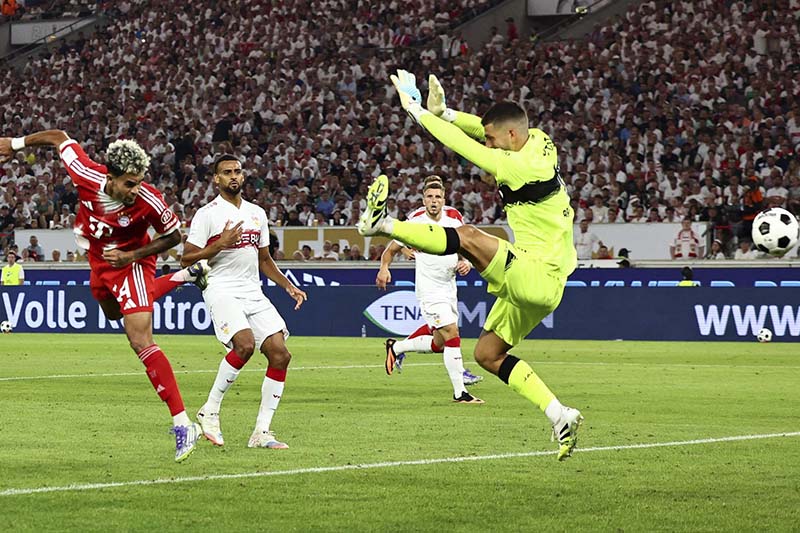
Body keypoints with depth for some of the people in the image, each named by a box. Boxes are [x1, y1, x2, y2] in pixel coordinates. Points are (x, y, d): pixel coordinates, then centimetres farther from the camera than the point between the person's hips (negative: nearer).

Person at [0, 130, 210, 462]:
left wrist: (131, 256, -24)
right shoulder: (86, 175, -28)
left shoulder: (148, 201, -34)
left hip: (131, 264, -6)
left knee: (140, 341, -21)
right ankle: (185, 277, 47)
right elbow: (59, 138, -9)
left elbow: (173, 236, -14)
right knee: (113, 313, 35)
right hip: (100, 264, 6)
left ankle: (183, 425, -24)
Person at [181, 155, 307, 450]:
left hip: (253, 293, 6)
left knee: (280, 353, -8)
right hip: (222, 290, -6)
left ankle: (262, 431, -2)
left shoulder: (257, 213, 18)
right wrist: (221, 244, -16)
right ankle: (210, 411, -12)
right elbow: (187, 259, -5)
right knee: (245, 343, -30)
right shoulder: (207, 214, -1)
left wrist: (289, 286, 15)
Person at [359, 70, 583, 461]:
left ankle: (382, 224, -16)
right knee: (487, 353, 12)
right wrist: (443, 112, 3)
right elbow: (485, 128, 17)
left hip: (537, 276, -10)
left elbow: (462, 145, -16)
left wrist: (415, 109, -7)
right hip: (536, 283, 10)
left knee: (468, 237, -22)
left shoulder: (520, 166, -20)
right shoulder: (538, 142, 6)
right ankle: (560, 417, 7)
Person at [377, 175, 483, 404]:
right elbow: (391, 250, -2)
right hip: (429, 288, -6)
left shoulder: (454, 218, 0)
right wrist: (384, 268, -21)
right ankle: (459, 392, -13)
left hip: (449, 286, 6)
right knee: (451, 334, -18)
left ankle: (396, 347, 37)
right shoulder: (415, 221, -11)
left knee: (438, 344, 12)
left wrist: (465, 263, -9)